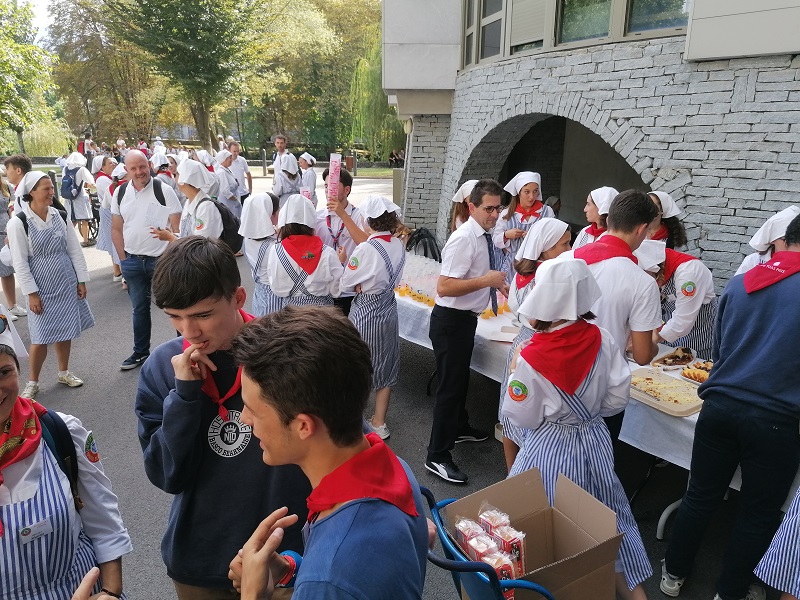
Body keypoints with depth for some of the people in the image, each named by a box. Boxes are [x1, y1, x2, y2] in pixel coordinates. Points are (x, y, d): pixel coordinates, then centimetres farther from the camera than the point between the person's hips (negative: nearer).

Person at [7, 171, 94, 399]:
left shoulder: (60, 216, 1)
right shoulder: (18, 223, -11)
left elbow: (75, 250, 6)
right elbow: (20, 262, -11)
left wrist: (81, 280, 4)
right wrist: (31, 293, -12)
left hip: (66, 283, 4)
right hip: (41, 287, -4)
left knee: (66, 329, 12)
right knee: (41, 336, -2)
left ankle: (64, 372, 31)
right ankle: (32, 382, 16)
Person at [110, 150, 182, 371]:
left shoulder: (164, 191, -8)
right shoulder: (120, 193, 4)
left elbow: (177, 227, -8)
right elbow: (116, 229, 10)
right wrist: (124, 259, 4)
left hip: (160, 259, -4)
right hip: (132, 261, 4)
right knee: (139, 309, 17)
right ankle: (140, 352, 31)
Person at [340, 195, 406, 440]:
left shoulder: (365, 250, -24)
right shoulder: (399, 246, -5)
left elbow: (346, 284, -13)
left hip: (365, 313, -6)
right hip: (388, 311, 6)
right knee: (385, 365, 17)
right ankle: (379, 422, 30)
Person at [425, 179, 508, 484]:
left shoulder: (484, 236, 5)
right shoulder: (464, 239, -23)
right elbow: (444, 287, -31)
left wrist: (497, 283, 11)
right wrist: (486, 280, -29)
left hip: (465, 318, 10)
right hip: (451, 321, -10)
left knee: (461, 377, 27)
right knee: (451, 385, -2)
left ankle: (459, 427, 50)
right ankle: (437, 457, 11)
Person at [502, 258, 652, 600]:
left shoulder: (532, 359, -24)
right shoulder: (603, 341, -13)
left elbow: (522, 418, -13)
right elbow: (618, 397, -3)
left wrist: (515, 375, -2)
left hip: (550, 449, -4)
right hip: (595, 441, 5)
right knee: (607, 517, 23)